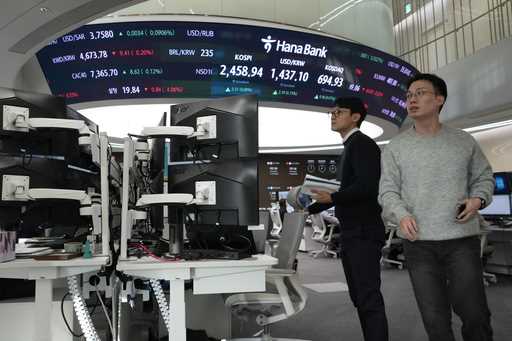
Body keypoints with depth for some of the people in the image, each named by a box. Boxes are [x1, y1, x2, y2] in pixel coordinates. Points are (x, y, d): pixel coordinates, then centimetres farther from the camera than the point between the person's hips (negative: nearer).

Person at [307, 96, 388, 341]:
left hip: (363, 231, -10)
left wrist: (332, 197, -21)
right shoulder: (349, 147, 19)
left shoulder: (362, 144, -9)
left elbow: (368, 186, -22)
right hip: (351, 232, 10)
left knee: (369, 297, -7)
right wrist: (310, 209, 23)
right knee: (358, 296, 15)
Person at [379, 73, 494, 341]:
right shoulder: (395, 147, 4)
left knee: (474, 313, 4)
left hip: (463, 239, 1)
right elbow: (388, 191, 0)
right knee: (434, 319, 8)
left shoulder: (464, 141, 7)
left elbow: (484, 177, 15)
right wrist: (401, 215, -19)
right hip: (418, 242, 0)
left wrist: (478, 199, -7)